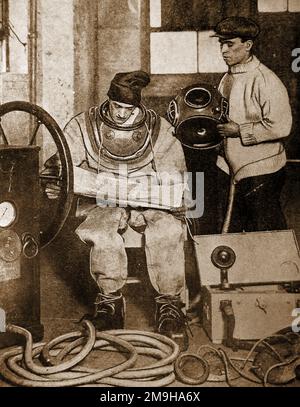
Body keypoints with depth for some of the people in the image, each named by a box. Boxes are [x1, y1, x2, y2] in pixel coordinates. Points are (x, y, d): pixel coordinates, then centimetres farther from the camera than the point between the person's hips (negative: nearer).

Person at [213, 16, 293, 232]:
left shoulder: (266, 81, -18)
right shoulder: (228, 78, 9)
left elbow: (280, 127, -22)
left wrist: (239, 131, -20)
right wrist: (217, 123, 4)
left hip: (261, 172, -8)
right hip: (234, 169, 8)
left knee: (267, 233, 5)